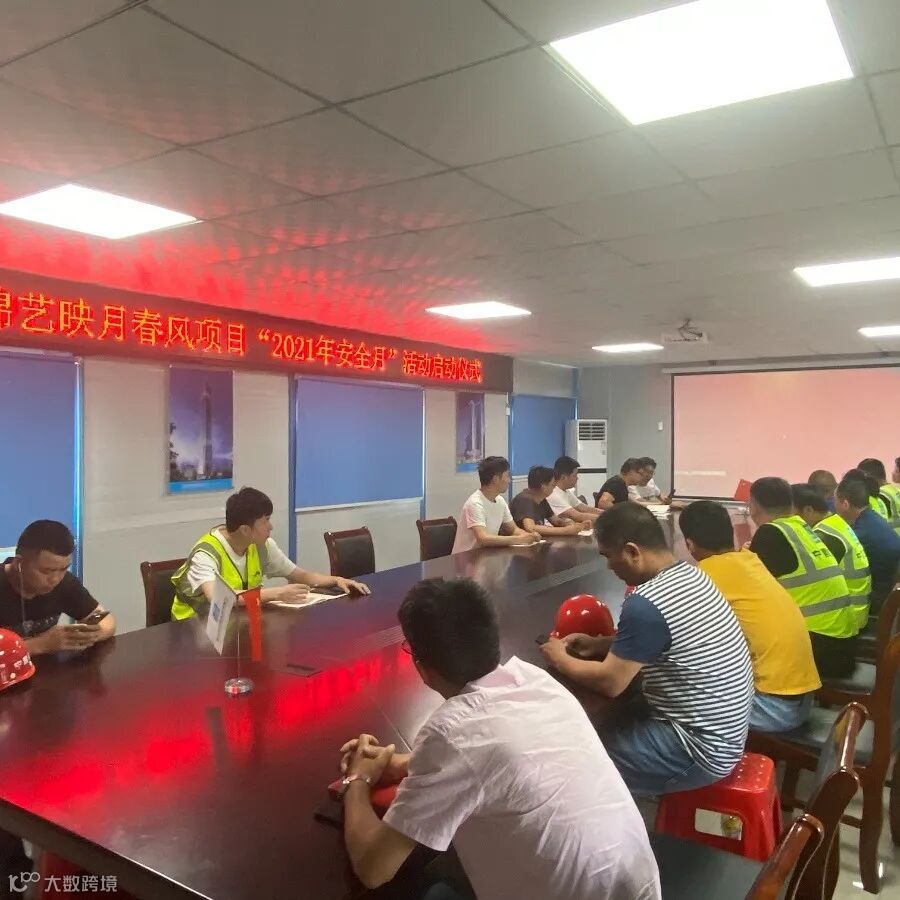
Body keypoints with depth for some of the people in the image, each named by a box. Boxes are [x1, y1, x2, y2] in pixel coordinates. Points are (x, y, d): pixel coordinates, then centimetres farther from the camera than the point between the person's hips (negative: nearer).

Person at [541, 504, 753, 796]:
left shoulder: (646, 604, -27)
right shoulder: (689, 574, 1)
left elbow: (609, 682, -19)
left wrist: (561, 659, -3)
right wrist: (599, 644, 8)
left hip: (700, 748, -9)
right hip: (721, 730, 9)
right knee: (604, 722, 15)